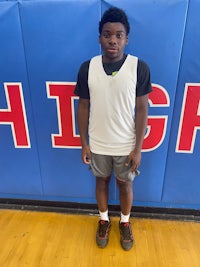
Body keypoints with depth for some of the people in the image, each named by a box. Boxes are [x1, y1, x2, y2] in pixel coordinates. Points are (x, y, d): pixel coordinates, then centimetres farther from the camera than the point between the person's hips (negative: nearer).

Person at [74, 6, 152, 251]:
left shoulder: (139, 68, -12)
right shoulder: (87, 68, -7)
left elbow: (142, 110, -8)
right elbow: (83, 107, -1)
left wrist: (138, 149, -8)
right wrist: (84, 143, -1)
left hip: (126, 146, -1)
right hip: (97, 144, 2)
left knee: (125, 184, 18)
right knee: (101, 182, 21)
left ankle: (125, 222, 47)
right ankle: (104, 220, 48)